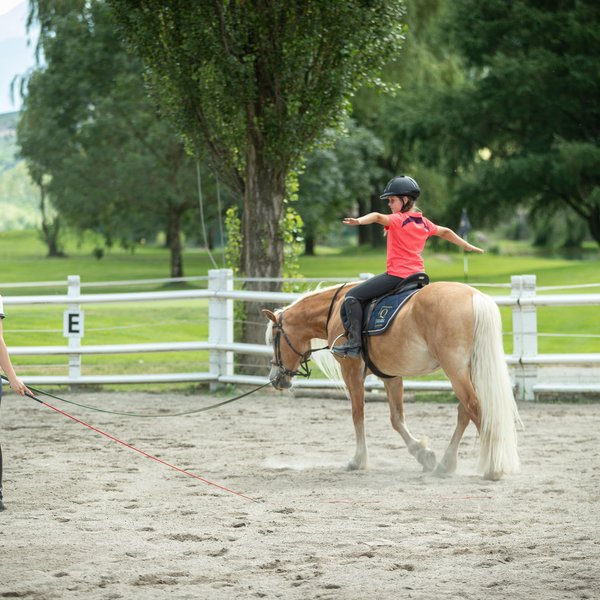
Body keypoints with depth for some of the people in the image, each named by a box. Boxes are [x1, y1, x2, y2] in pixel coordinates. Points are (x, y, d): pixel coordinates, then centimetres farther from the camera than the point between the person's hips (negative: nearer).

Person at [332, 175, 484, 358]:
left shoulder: (398, 220, -9)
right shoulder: (424, 223, 14)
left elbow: (377, 217, -29)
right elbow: (445, 232, 30)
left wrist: (358, 221, -48)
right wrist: (467, 246, 45)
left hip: (397, 275, -8)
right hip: (417, 274, 8)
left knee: (352, 296, -8)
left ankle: (354, 343, -17)